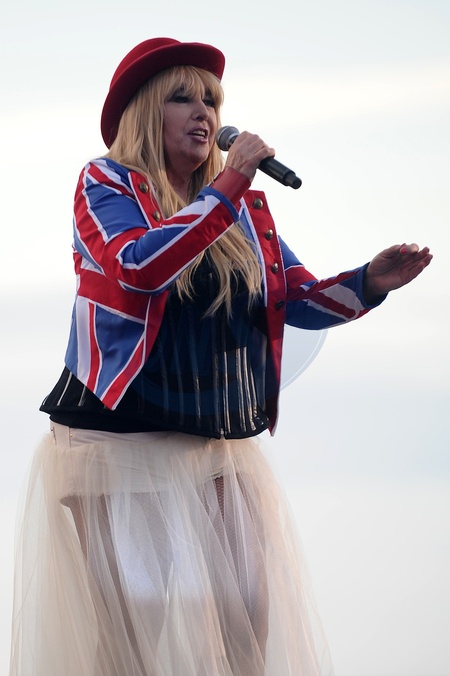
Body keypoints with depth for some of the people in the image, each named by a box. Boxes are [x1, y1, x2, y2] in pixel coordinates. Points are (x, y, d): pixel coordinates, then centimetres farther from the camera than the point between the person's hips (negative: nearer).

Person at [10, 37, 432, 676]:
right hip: (122, 447, -4)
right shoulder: (105, 183, -1)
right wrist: (228, 186, -16)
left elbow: (299, 298, 14)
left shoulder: (245, 205, 13)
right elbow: (139, 266, -20)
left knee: (248, 617, -3)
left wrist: (368, 282, -6)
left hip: (223, 450, 5)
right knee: (132, 619, -5)